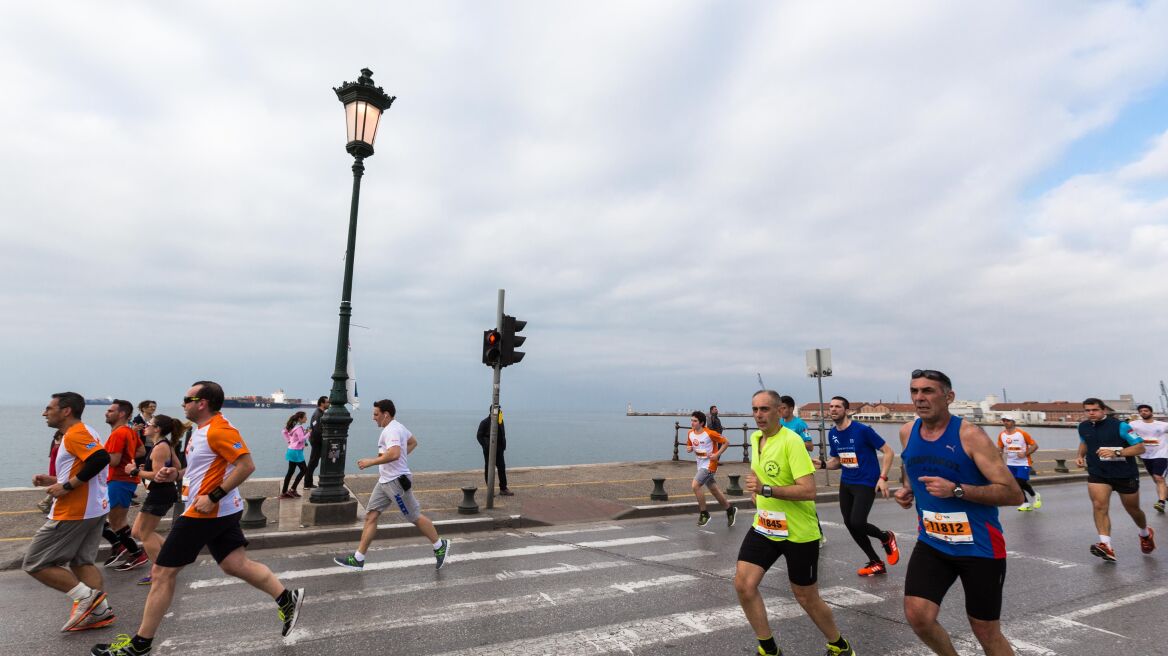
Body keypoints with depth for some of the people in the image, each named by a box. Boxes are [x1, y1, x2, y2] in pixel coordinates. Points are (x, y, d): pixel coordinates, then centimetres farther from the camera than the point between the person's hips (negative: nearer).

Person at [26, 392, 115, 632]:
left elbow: (100, 459, -31)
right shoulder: (82, 433, 17)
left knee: (35, 563, 2)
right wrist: (55, 480, 14)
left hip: (74, 513, -10)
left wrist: (66, 486, -23)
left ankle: (85, 596, -3)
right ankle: (99, 611, 13)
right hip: (94, 509, 10)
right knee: (82, 561, 14)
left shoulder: (75, 433, -15)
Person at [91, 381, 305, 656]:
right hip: (222, 511, 10)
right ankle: (287, 599, 7)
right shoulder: (204, 429, 14)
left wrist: (213, 497, -25)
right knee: (236, 565, 7)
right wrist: (176, 474, 10)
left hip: (206, 512, -10)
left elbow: (246, 465, -26)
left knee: (162, 573, 4)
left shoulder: (218, 430, -19)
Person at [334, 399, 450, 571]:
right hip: (384, 481, 10)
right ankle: (358, 559, 15)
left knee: (415, 517, 2)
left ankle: (440, 546, 18)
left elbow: (394, 454, -36)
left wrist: (370, 462, -26)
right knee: (370, 516, 8)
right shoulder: (398, 427, 12)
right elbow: (413, 442, 26)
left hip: (396, 481, -10)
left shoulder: (392, 430, -20)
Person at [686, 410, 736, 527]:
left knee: (694, 485, -19)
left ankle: (704, 513, -2)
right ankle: (730, 510, 37)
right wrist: (689, 449, -8)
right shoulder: (690, 434, 0)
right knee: (714, 490, 17)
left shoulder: (710, 433, -18)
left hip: (709, 465, -7)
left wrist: (717, 454, -18)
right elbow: (689, 446, 15)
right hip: (701, 465, 7)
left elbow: (726, 443, -10)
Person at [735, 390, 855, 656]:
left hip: (799, 532, -6)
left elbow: (809, 491, -27)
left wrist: (766, 489, -32)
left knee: (806, 598, 10)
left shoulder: (791, 440, -20)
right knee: (743, 584, -7)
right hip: (763, 527, 6)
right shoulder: (755, 438, 4)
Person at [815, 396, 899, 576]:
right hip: (846, 483, 7)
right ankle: (876, 563, 25)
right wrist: (823, 464, -6)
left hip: (866, 483, -7)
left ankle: (887, 538, 18)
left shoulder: (863, 430, -17)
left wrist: (882, 477, -19)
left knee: (857, 523, -16)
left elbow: (888, 452, -11)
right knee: (849, 525, 7)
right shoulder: (832, 434, 3)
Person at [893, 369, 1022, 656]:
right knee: (917, 616, -7)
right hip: (932, 543, 4)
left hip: (979, 547, -4)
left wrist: (956, 490, -28)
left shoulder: (970, 435, -16)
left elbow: (1013, 494, -17)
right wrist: (905, 489, 2)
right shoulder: (907, 433, 0)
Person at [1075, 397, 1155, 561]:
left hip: (1125, 474, -2)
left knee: (1133, 510, 18)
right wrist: (1081, 455, 3)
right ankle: (1106, 547, -21)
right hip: (1097, 474, 2)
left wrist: (1116, 453, -30)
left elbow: (1140, 447, -16)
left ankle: (1146, 534, 50)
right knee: (1099, 506, -18)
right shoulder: (1083, 427, -1)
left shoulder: (1120, 426, -15)